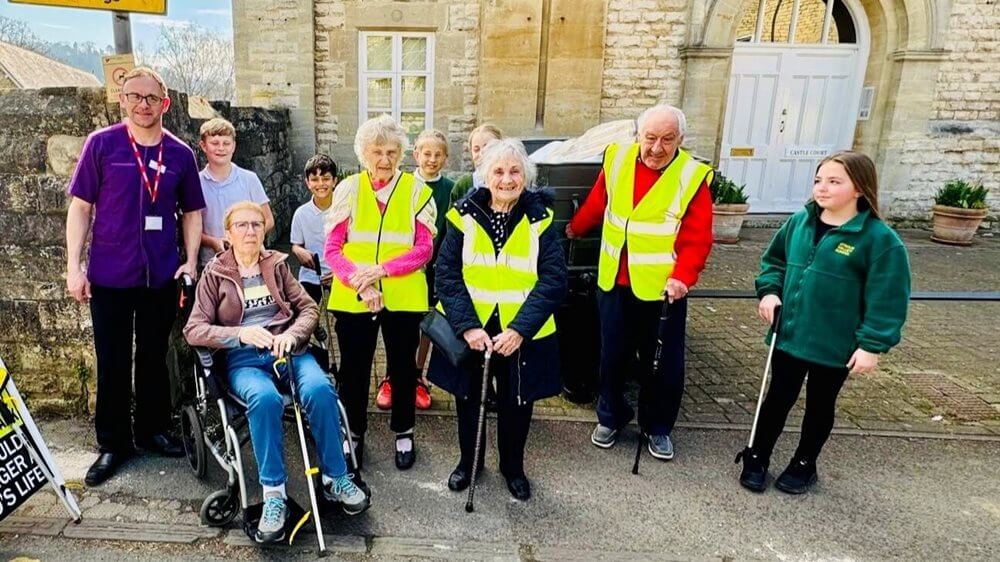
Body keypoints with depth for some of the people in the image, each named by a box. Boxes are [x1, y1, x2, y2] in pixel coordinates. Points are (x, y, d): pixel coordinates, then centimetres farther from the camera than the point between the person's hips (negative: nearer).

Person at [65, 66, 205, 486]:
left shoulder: (180, 153, 4)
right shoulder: (101, 144, -2)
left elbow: (192, 212, 10)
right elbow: (80, 207, -1)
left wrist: (191, 262, 1)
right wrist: (73, 266, -5)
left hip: (161, 276, 2)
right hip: (109, 276, -1)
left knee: (154, 357, 13)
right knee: (112, 363, 7)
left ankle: (152, 429, 29)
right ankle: (113, 443, 21)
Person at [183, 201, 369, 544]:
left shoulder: (277, 264, 15)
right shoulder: (214, 274, 9)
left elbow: (309, 308, 11)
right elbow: (193, 330, 2)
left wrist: (291, 335, -11)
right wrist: (240, 334, -15)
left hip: (287, 350, 2)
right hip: (243, 359, -1)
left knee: (319, 389, -30)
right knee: (265, 399, -36)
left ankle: (336, 478, -14)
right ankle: (274, 494, -26)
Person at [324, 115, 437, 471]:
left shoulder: (417, 191, 0)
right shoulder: (348, 189, 2)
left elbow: (424, 248, -5)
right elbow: (332, 249, -2)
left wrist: (381, 269, -18)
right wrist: (359, 281, -18)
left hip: (403, 297, 0)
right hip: (352, 298, 1)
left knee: (403, 367, 14)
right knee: (354, 369, 12)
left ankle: (404, 433, 34)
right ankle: (354, 434, 32)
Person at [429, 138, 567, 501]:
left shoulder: (539, 220, -5)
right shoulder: (464, 216, -6)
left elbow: (553, 281, -11)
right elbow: (446, 274, -9)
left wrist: (520, 329, -20)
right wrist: (467, 326, -20)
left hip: (521, 334, 0)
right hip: (468, 330, 1)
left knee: (516, 402, 14)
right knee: (468, 397, 17)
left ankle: (512, 466, 39)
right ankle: (468, 460, 41)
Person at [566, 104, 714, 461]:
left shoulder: (693, 177, -11)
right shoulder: (617, 160, -1)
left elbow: (697, 239, -15)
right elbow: (597, 203, 15)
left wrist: (682, 277, -29)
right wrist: (574, 229, 28)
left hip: (662, 288, -3)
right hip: (614, 283, 3)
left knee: (663, 362, 11)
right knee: (613, 355, 15)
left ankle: (658, 427, 32)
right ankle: (611, 418, 36)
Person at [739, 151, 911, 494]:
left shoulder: (879, 238, -16)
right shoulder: (799, 222, -2)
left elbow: (887, 300, -15)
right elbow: (773, 259, 13)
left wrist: (872, 344, -17)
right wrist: (770, 290, -3)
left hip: (835, 346, -3)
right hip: (789, 335, 3)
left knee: (820, 405, 17)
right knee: (779, 398, 15)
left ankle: (804, 464, 37)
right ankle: (757, 458, 31)